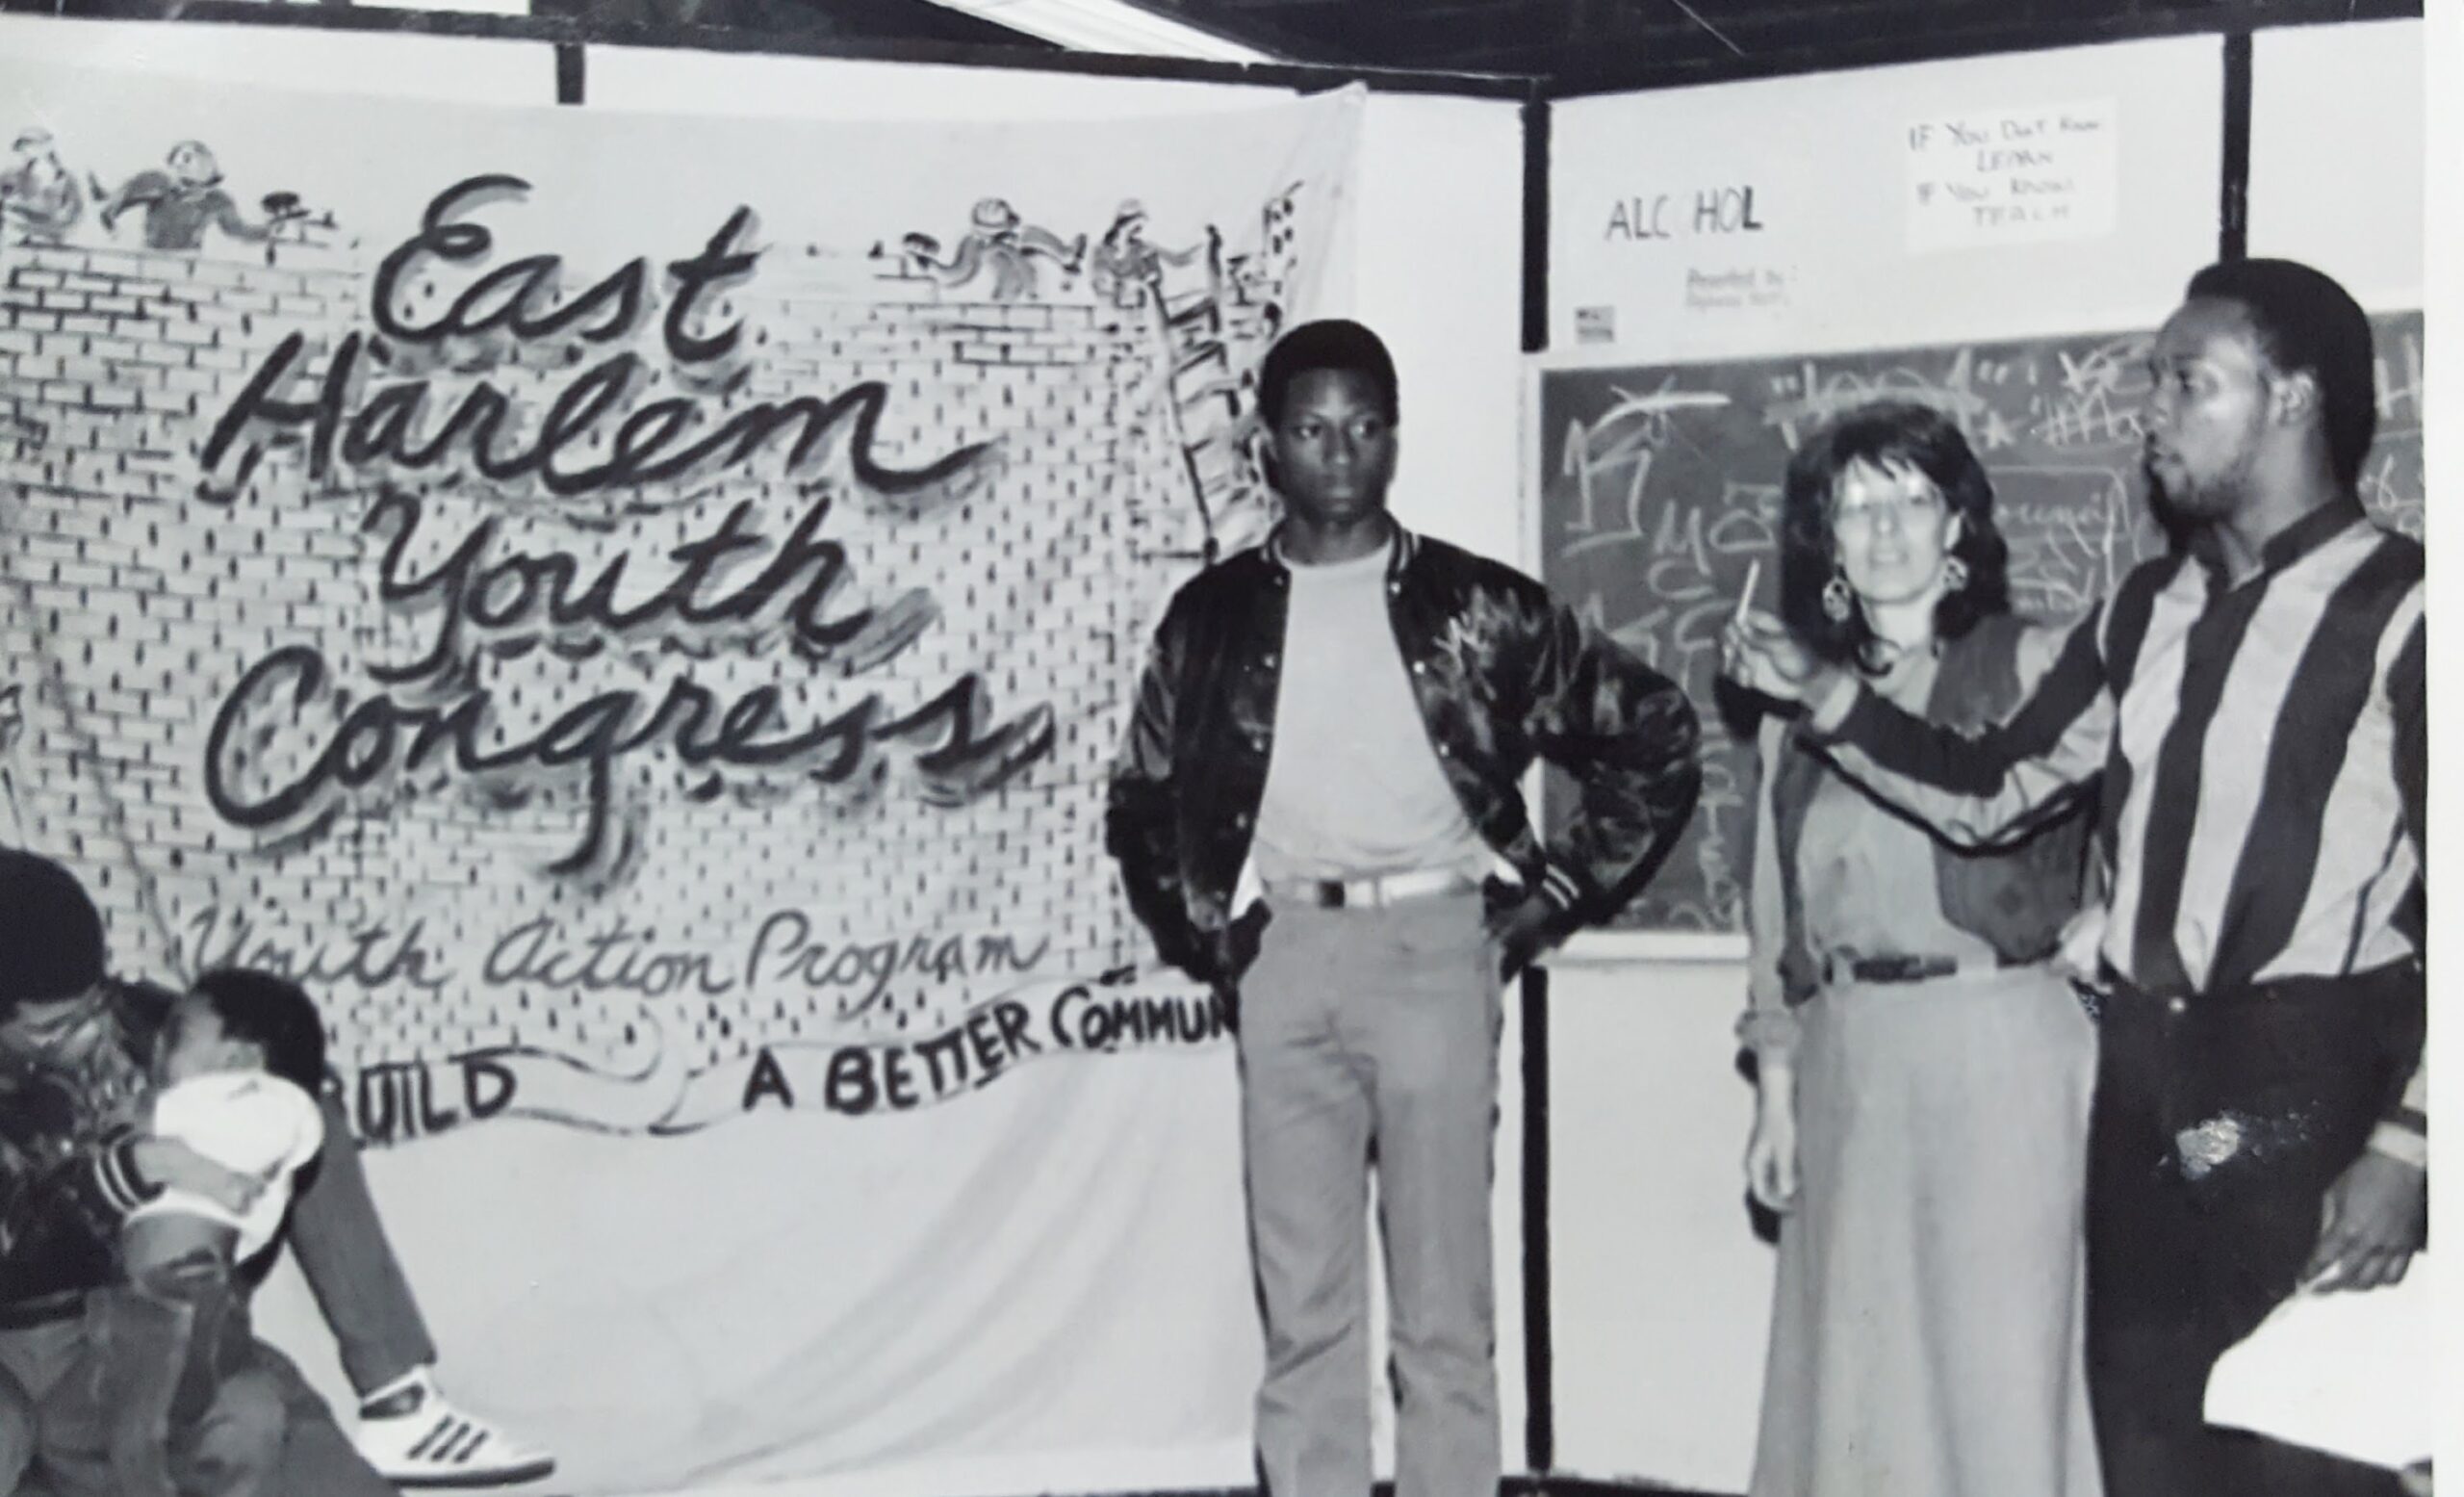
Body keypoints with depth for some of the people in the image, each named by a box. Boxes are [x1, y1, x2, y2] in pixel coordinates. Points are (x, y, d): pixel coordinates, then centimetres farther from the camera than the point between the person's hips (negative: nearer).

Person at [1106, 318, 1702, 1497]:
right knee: (1302, 1305, 5)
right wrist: (1199, 932, 8)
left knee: (1444, 1304, 0)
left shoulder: (1479, 608, 3)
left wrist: (1552, 901, 1)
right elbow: (1142, 800, 20)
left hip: (1434, 947, -2)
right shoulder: (1214, 615, 9)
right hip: (1283, 956, 2)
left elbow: (1654, 740, 5)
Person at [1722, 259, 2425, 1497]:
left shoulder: (2395, 611, -8)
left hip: (2309, 1078, -6)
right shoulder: (2147, 613, 13)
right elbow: (1989, 795, 16)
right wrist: (1819, 694, 6)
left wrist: (2404, 1147, -15)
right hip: (2145, 1069, 7)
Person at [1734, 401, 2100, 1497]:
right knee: (1856, 1364, 8)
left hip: (2000, 1045, -4)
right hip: (1847, 1058, 4)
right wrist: (1775, 1092, 11)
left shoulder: (2031, 666, 0)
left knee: (2000, 1360, -2)